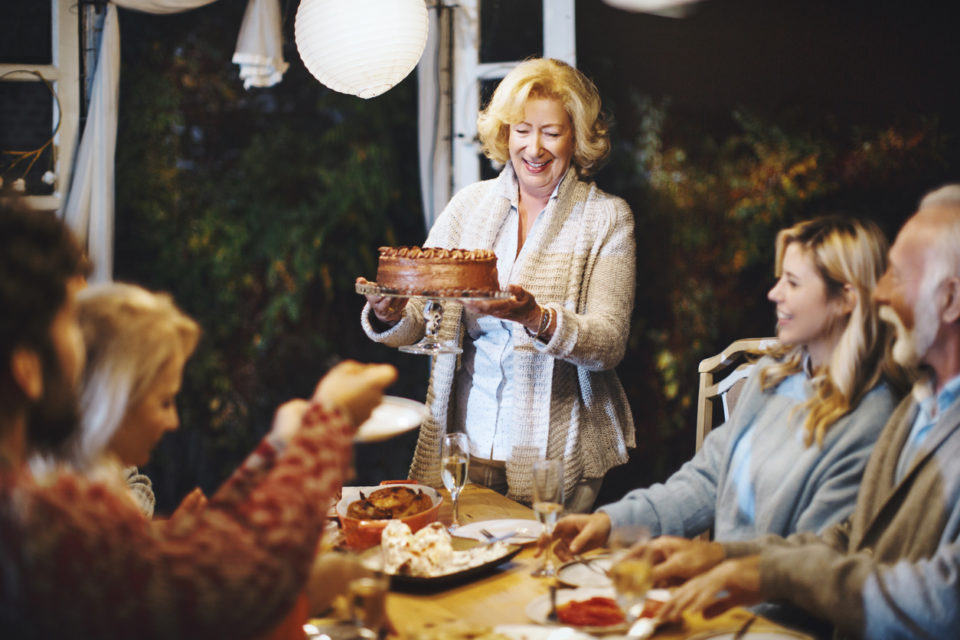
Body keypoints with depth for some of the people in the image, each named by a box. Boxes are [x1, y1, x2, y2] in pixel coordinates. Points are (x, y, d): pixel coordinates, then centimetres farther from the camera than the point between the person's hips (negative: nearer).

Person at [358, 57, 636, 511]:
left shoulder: (607, 217, 1)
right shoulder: (469, 204, 8)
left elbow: (610, 343, -9)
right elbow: (417, 323, 5)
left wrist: (536, 318, -28)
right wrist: (390, 314, -19)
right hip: (461, 448, 2)